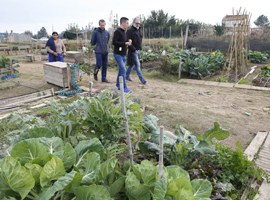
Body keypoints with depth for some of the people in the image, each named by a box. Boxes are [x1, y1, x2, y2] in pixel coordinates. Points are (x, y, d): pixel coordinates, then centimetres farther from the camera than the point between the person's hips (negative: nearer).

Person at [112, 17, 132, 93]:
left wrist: (128, 42, 5)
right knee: (123, 70, -11)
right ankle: (124, 87, -5)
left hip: (123, 54, 9)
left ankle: (118, 85, 25)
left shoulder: (123, 31, 15)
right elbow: (114, 42, -20)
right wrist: (125, 43, -19)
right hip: (118, 54, -9)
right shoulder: (117, 31, -12)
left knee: (121, 70, 13)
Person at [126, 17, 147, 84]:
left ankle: (127, 75, 31)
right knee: (137, 65, -7)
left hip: (138, 50, 8)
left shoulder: (139, 30, 15)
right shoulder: (130, 31, -11)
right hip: (133, 51, -8)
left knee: (132, 64, 16)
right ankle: (142, 79, -4)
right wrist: (133, 49, -20)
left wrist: (140, 47, 12)